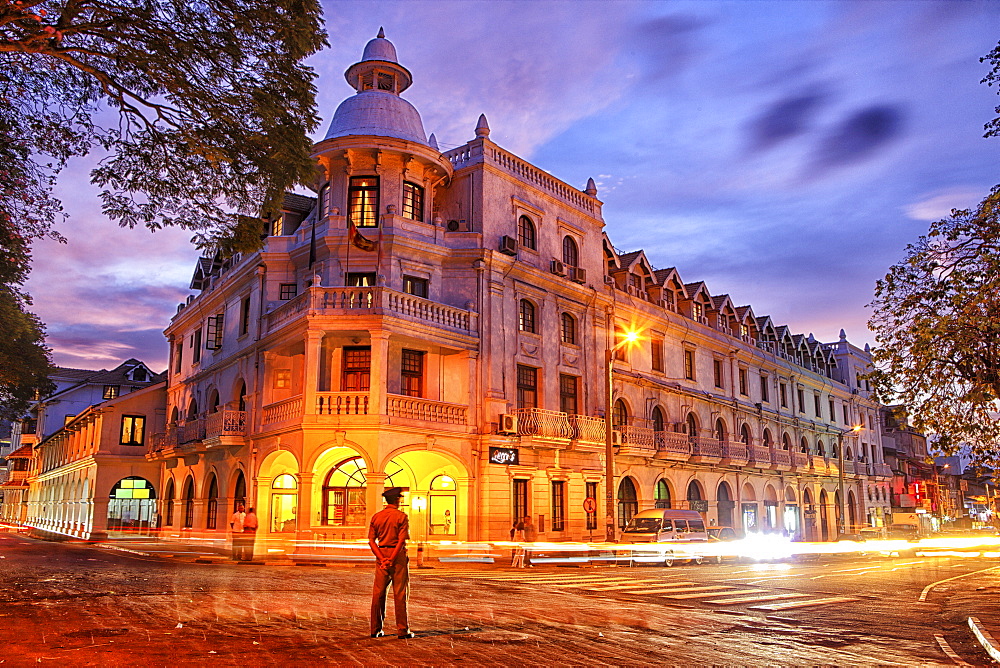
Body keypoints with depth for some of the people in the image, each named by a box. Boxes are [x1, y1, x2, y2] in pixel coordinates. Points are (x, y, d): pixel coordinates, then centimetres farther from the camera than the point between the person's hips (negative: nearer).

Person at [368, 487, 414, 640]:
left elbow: (371, 541, 0)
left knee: (378, 593, 10)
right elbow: (401, 540, -16)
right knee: (400, 594, 0)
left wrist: (382, 559, -7)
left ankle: (375, 629, 14)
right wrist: (391, 560, -16)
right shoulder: (402, 516, -6)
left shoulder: (376, 517, 7)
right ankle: (402, 630, 2)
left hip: (381, 555, 4)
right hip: (398, 555, -4)